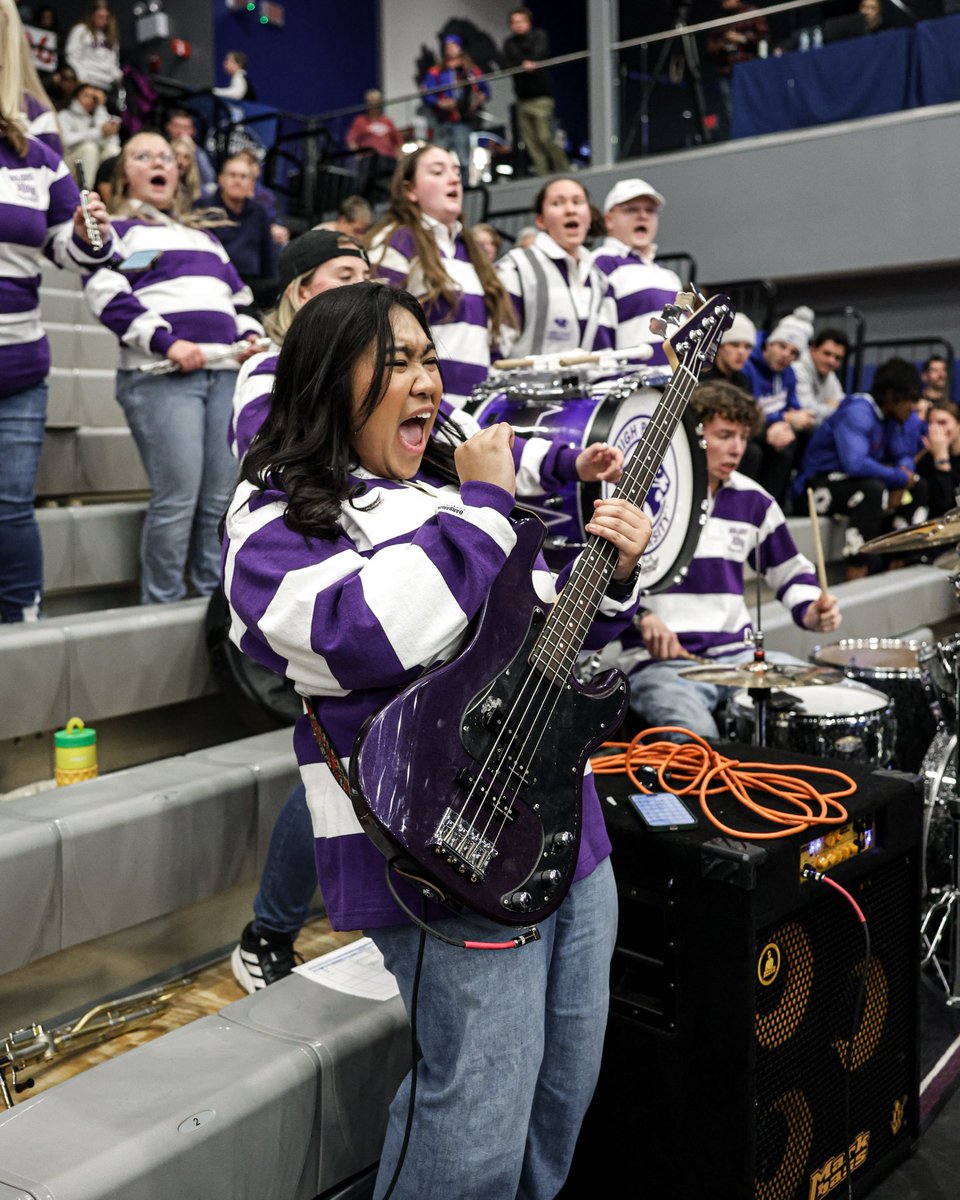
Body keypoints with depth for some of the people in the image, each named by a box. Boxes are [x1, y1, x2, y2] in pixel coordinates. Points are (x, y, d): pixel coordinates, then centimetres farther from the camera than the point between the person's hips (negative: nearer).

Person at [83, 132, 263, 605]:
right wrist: (167, 342, -16)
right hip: (161, 375, -6)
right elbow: (107, 294, -5)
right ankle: (161, 605, -4)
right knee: (178, 496, -14)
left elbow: (239, 295, 33)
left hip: (224, 371, 6)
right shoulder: (118, 229, 11)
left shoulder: (205, 235, 31)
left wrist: (252, 334, 11)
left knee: (221, 495, 0)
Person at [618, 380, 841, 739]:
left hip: (738, 655, 6)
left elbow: (790, 570, 24)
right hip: (658, 660, -5)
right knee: (696, 737, -33)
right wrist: (639, 617, -18)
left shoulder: (752, 500, 12)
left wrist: (812, 611, 2)